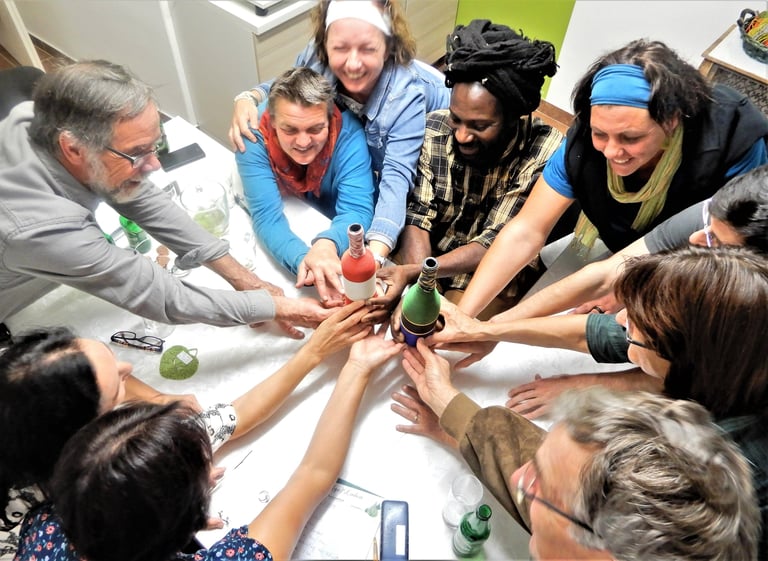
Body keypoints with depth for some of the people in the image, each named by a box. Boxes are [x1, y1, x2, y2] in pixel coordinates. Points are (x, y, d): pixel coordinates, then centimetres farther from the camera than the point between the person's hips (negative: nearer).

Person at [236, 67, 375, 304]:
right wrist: (303, 259, -52)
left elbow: (357, 208, -33)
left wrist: (327, 243, -56)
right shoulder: (254, 136, -27)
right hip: (289, 232, 1)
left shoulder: (348, 132, -28)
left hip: (332, 230, 0)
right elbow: (266, 215, -32)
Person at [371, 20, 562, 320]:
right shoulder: (435, 127, -13)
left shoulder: (545, 153, -23)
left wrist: (412, 272, -36)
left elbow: (493, 245, -23)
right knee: (372, 298, -17)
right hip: (429, 254, 3)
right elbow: (418, 216, -11)